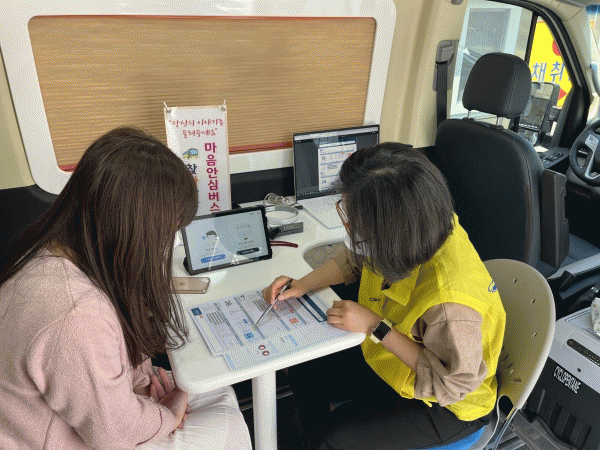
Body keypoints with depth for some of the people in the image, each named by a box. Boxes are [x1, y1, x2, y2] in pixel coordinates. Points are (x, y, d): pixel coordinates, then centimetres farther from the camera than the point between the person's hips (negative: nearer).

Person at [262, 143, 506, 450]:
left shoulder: (450, 301, -41)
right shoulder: (416, 230, -20)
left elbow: (452, 383, -26)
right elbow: (354, 258, 1)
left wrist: (375, 327, -28)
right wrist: (303, 285, -10)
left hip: (447, 405, -6)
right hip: (390, 358, 7)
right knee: (302, 371, 8)